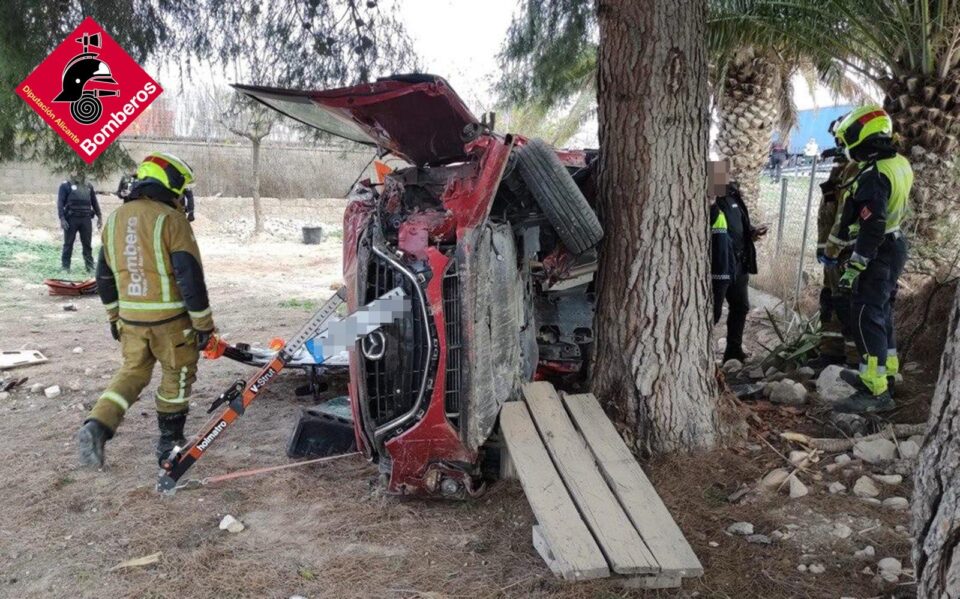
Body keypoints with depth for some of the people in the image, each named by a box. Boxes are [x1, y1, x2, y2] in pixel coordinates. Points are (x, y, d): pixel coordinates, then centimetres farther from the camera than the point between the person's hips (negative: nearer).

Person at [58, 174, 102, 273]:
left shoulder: (89, 186, 15)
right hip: (71, 219, -3)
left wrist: (99, 216, 11)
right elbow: (60, 203, -4)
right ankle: (65, 266, 8)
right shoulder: (66, 185, 1)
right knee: (68, 244, 3)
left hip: (86, 219, 3)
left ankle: (90, 267, 10)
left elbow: (94, 202, 18)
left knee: (87, 244, 5)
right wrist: (62, 218, -13)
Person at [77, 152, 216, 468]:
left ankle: (97, 425, 1)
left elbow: (104, 276, 14)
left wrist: (114, 316, 25)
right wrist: (203, 324, -9)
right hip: (170, 317, -5)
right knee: (177, 375, 12)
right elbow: (190, 277, -17)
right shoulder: (171, 220, -14)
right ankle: (169, 442, 21)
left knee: (132, 371, 20)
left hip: (130, 317, 6)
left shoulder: (114, 219, 7)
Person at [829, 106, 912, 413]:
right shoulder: (900, 163, 5)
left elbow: (872, 229, -27)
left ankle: (875, 391, -8)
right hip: (895, 245, 10)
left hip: (878, 253, -10)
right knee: (882, 312, 21)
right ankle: (885, 370, 36)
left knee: (867, 318, -8)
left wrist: (853, 267, -24)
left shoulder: (873, 176, -24)